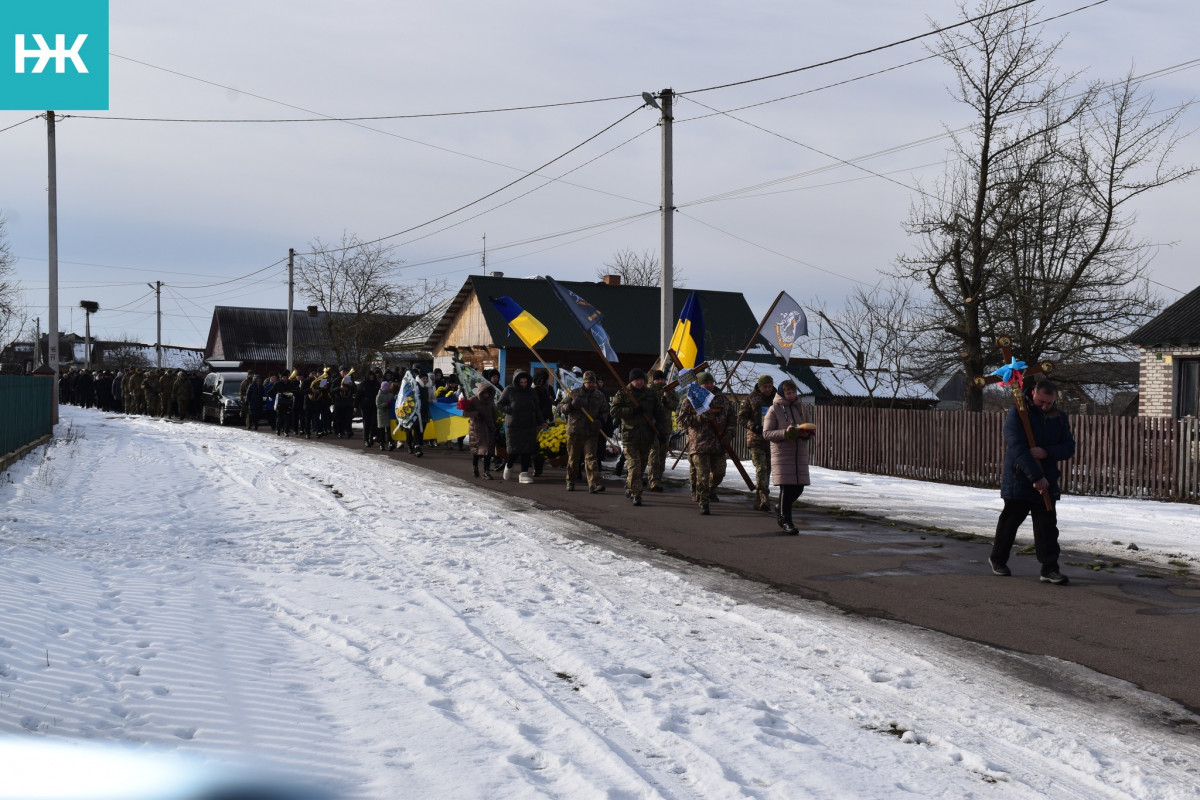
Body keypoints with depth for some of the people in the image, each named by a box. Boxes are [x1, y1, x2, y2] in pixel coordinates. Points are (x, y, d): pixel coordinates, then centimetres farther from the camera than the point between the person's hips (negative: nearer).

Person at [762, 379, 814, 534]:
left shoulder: (801, 407, 12)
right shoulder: (774, 410, -2)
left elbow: (809, 429, 17)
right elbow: (766, 433, -8)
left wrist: (806, 433, -8)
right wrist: (785, 433, -21)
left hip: (800, 454, 5)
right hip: (781, 453, -5)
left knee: (798, 487, 5)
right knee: (786, 487, -9)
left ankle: (782, 513, 26)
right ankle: (786, 521, 0)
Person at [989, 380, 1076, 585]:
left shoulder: (1060, 417, 5)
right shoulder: (1016, 414, -13)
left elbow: (1069, 447, 2)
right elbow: (1018, 449, -22)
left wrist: (1047, 452, -19)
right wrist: (1036, 477, -27)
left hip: (1047, 483, 4)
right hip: (1018, 481, -4)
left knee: (1047, 527, -1)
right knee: (1009, 523, 10)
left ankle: (1049, 569, 0)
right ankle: (997, 559, 30)